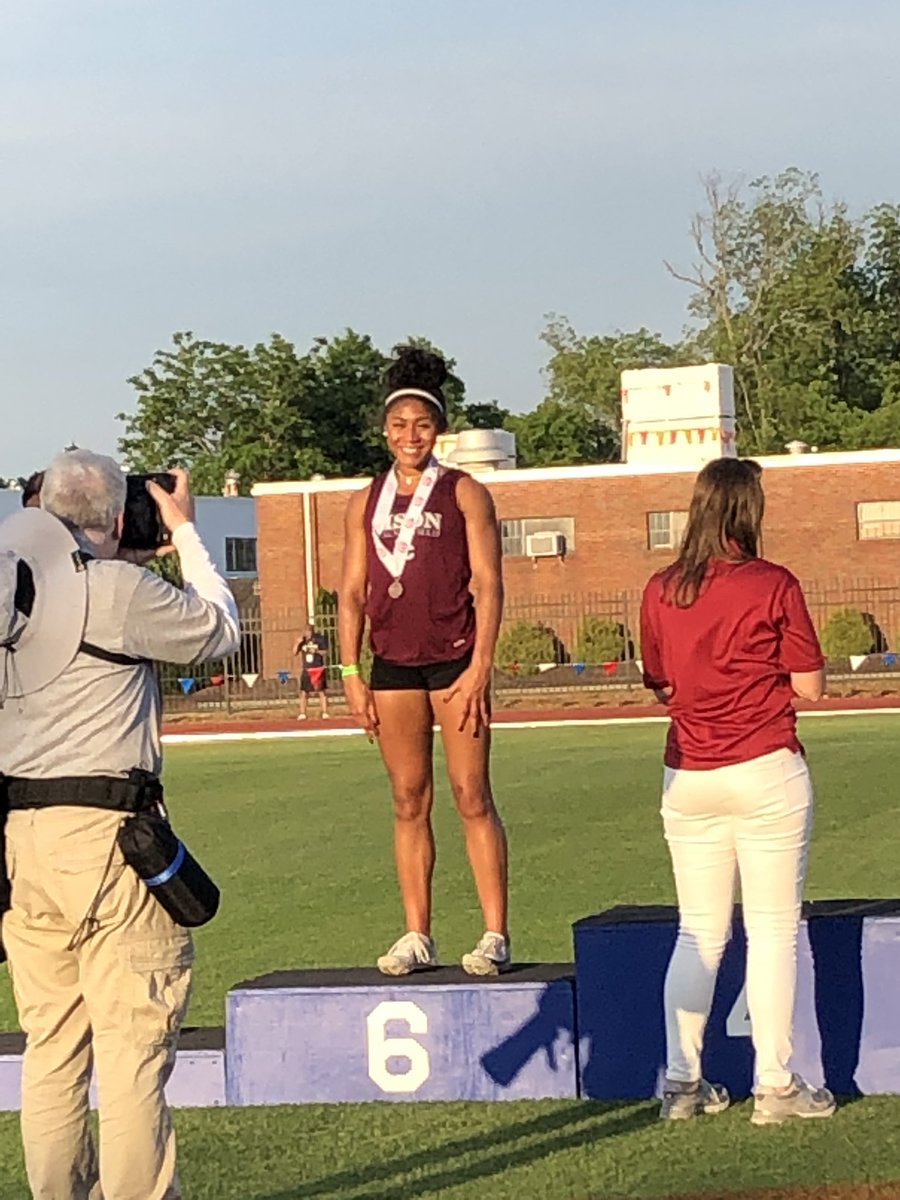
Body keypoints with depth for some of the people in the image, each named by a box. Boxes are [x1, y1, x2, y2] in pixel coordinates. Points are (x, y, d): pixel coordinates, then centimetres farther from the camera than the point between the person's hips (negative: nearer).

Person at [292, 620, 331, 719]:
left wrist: (317, 651, -17)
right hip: (306, 670, 3)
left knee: (321, 691, -5)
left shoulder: (320, 638, -1)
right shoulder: (302, 640, 8)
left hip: (318, 669, -3)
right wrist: (298, 642, -11)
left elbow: (326, 652, 0)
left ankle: (325, 713, -3)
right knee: (304, 692, 3)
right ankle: (302, 714, 9)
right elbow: (295, 652, 5)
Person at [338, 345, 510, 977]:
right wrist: (351, 672, 4)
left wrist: (480, 669, -11)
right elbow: (353, 592, 12)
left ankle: (496, 935, -4)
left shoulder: (464, 494, 1)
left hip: (454, 658, -4)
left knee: (472, 797, -5)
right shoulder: (367, 502, 11)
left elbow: (488, 585, -3)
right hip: (393, 663, 4)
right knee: (409, 801, 6)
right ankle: (417, 935, 9)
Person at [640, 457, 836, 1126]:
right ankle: (776, 1086, 3)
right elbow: (810, 688, -6)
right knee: (775, 931, 2)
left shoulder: (661, 591, 3)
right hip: (765, 771, -4)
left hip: (688, 778, 4)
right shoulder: (774, 586, -9)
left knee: (700, 934, 12)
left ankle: (682, 1083, 12)